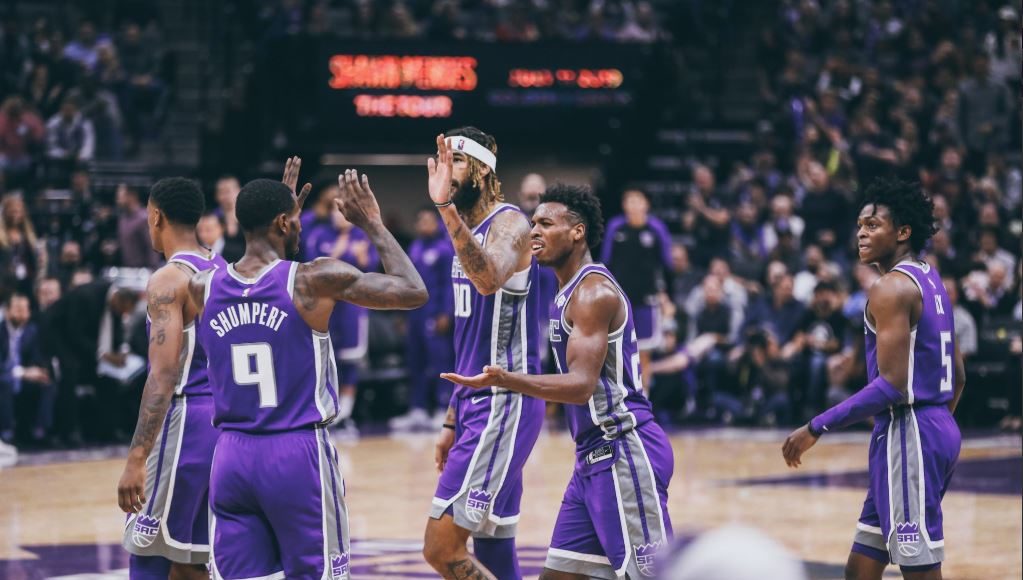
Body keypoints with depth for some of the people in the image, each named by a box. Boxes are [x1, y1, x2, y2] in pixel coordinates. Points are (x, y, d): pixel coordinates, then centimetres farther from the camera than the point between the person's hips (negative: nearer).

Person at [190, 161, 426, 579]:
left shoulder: (203, 288, 3)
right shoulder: (314, 280, -11)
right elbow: (413, 292, -5)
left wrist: (280, 207, 30)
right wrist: (372, 225, 5)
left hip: (231, 456, 4)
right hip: (298, 452, -4)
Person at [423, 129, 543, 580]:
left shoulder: (509, 224, -11)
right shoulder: (469, 234, 18)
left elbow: (489, 279, -35)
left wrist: (447, 209, -41)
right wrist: (452, 423, 23)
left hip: (503, 404, -10)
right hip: (476, 406, 10)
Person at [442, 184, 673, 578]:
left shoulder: (594, 291, -14)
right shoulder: (571, 292, 17)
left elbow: (582, 385, -24)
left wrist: (507, 380, -36)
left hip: (624, 454, -10)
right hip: (594, 457, 10)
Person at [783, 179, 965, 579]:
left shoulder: (893, 289, -15)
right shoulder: (930, 281, 15)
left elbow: (892, 386, -22)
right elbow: (957, 377, 20)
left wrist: (818, 428, -19)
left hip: (906, 438, -10)